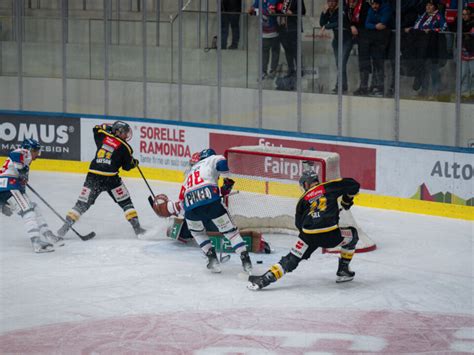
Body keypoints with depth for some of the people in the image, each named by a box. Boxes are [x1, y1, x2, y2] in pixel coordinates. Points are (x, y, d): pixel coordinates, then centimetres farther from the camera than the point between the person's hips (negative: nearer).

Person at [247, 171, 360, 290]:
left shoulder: (303, 199, 18)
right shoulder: (329, 187, 11)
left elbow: (299, 224, 20)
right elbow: (352, 184, 7)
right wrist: (347, 200, 25)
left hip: (309, 235, 2)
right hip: (330, 235, -2)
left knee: (291, 259, 14)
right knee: (352, 235, 27)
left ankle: (264, 279, 2)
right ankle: (343, 271, 28)